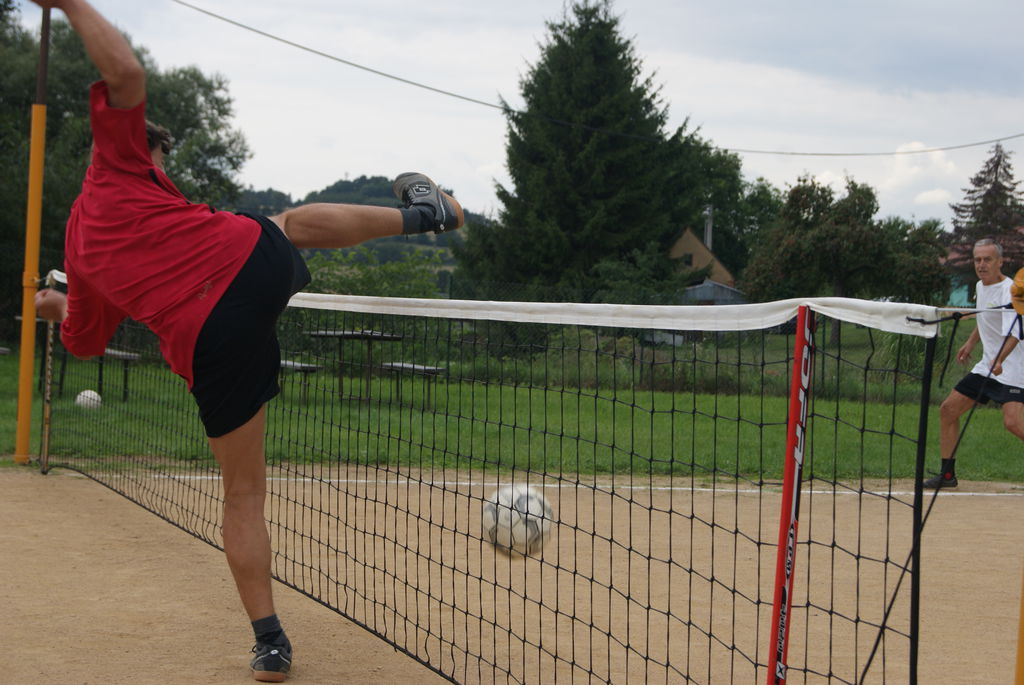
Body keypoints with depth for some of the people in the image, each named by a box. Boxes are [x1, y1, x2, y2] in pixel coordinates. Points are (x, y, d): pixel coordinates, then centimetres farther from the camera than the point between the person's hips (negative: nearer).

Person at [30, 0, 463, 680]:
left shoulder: (78, 248, 26)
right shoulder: (115, 161, 13)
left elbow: (83, 340, 36)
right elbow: (126, 71, -5)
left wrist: (60, 304, 57)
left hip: (207, 339, 4)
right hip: (252, 261, -3)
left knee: (244, 493, 14)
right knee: (295, 219, 36)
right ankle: (418, 212, 43)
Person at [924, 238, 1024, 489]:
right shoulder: (980, 286, 9)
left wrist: (1000, 360, -47)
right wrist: (971, 342, 24)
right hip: (987, 365, 9)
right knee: (948, 409, 6)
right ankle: (947, 474, 17)